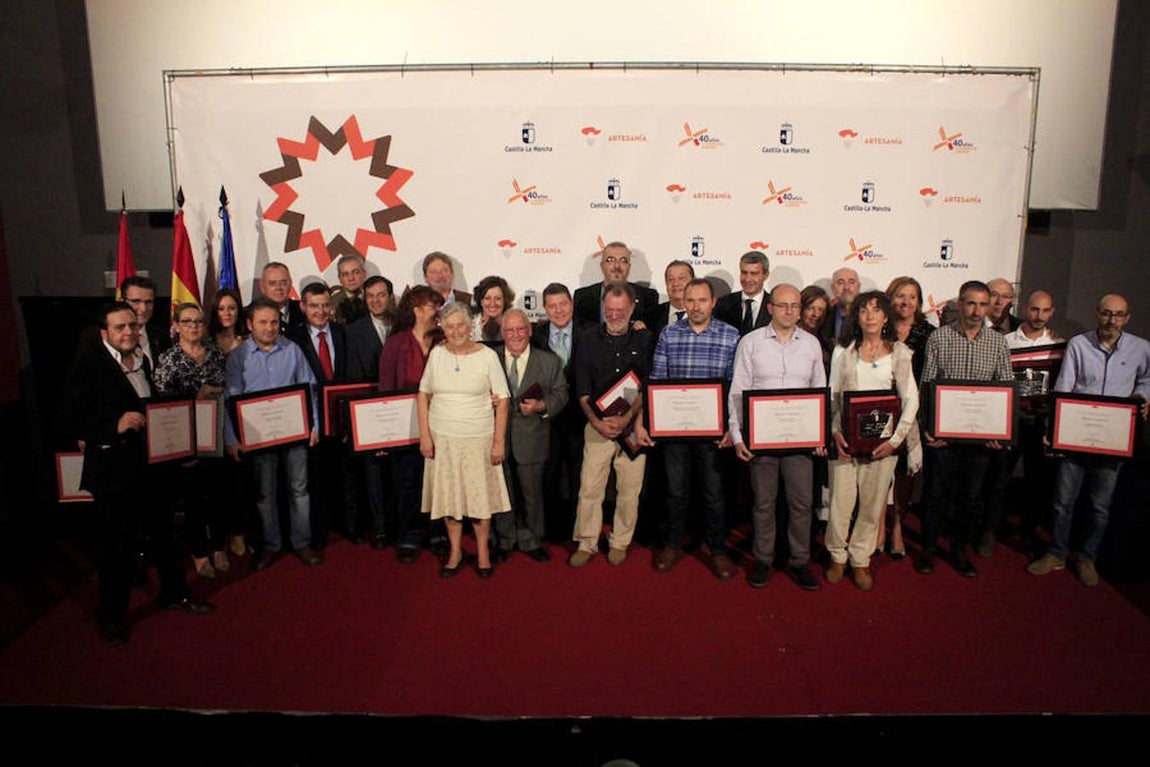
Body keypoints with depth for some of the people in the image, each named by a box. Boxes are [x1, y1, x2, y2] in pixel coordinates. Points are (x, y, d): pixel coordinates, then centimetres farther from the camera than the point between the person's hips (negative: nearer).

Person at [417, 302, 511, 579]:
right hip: (442, 437, 2)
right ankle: (455, 551, 26)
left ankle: (483, 551, 23)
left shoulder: (487, 356, -6)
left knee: (481, 493, 4)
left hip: (479, 437, -2)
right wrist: (424, 435, -1)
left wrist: (499, 442, -8)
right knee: (448, 493, 9)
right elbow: (424, 394, 7)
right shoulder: (437, 354, 1)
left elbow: (502, 400, -4)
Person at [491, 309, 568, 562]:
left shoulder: (550, 361, 2)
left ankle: (530, 541, 27)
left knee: (531, 492, 10)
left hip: (531, 439, 0)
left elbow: (560, 394, 1)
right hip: (498, 437, 0)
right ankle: (505, 540, 28)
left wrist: (541, 406, -16)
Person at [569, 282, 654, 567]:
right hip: (597, 424, 1)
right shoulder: (589, 340, 6)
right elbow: (582, 389, 3)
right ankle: (586, 543, 14)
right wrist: (596, 421, -10)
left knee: (630, 489, 4)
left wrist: (627, 418, -14)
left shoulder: (645, 340, 3)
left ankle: (620, 543, 21)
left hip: (634, 425, 0)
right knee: (589, 487, -1)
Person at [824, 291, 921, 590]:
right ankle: (837, 557, 20)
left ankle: (860, 560, 21)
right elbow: (831, 397, 5)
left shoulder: (899, 352, 4)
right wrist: (835, 432, -9)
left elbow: (911, 399, 1)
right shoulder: (843, 352, 7)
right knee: (840, 501, 1)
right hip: (846, 438, 0)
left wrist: (895, 439, -8)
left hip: (881, 439, 0)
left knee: (873, 504, 5)